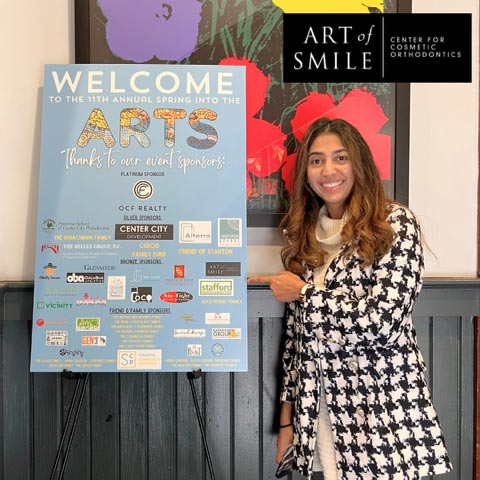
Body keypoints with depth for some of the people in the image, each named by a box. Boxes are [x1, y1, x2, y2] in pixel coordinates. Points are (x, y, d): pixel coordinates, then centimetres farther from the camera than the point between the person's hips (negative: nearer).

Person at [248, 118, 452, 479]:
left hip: (384, 414, -4)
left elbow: (385, 321, -20)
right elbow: (297, 334, 9)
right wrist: (288, 417, 10)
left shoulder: (395, 222, -9)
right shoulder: (306, 236, 6)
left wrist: (302, 293, -10)